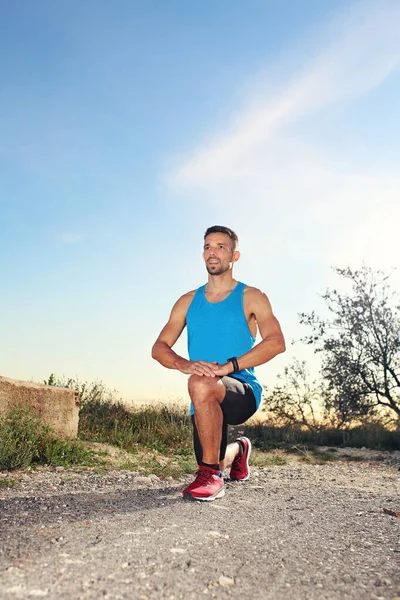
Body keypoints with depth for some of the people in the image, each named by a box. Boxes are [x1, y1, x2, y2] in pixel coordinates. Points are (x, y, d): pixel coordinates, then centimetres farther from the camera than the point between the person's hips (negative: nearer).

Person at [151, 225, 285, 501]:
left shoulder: (251, 297, -2)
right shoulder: (188, 301, 9)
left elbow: (276, 342, -17)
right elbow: (159, 348, 3)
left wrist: (228, 366, -28)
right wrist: (184, 364, -20)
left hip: (243, 391, -5)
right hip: (206, 401, 5)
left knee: (201, 384, -36)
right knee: (215, 462, 15)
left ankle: (211, 476, -20)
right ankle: (239, 449, 52)